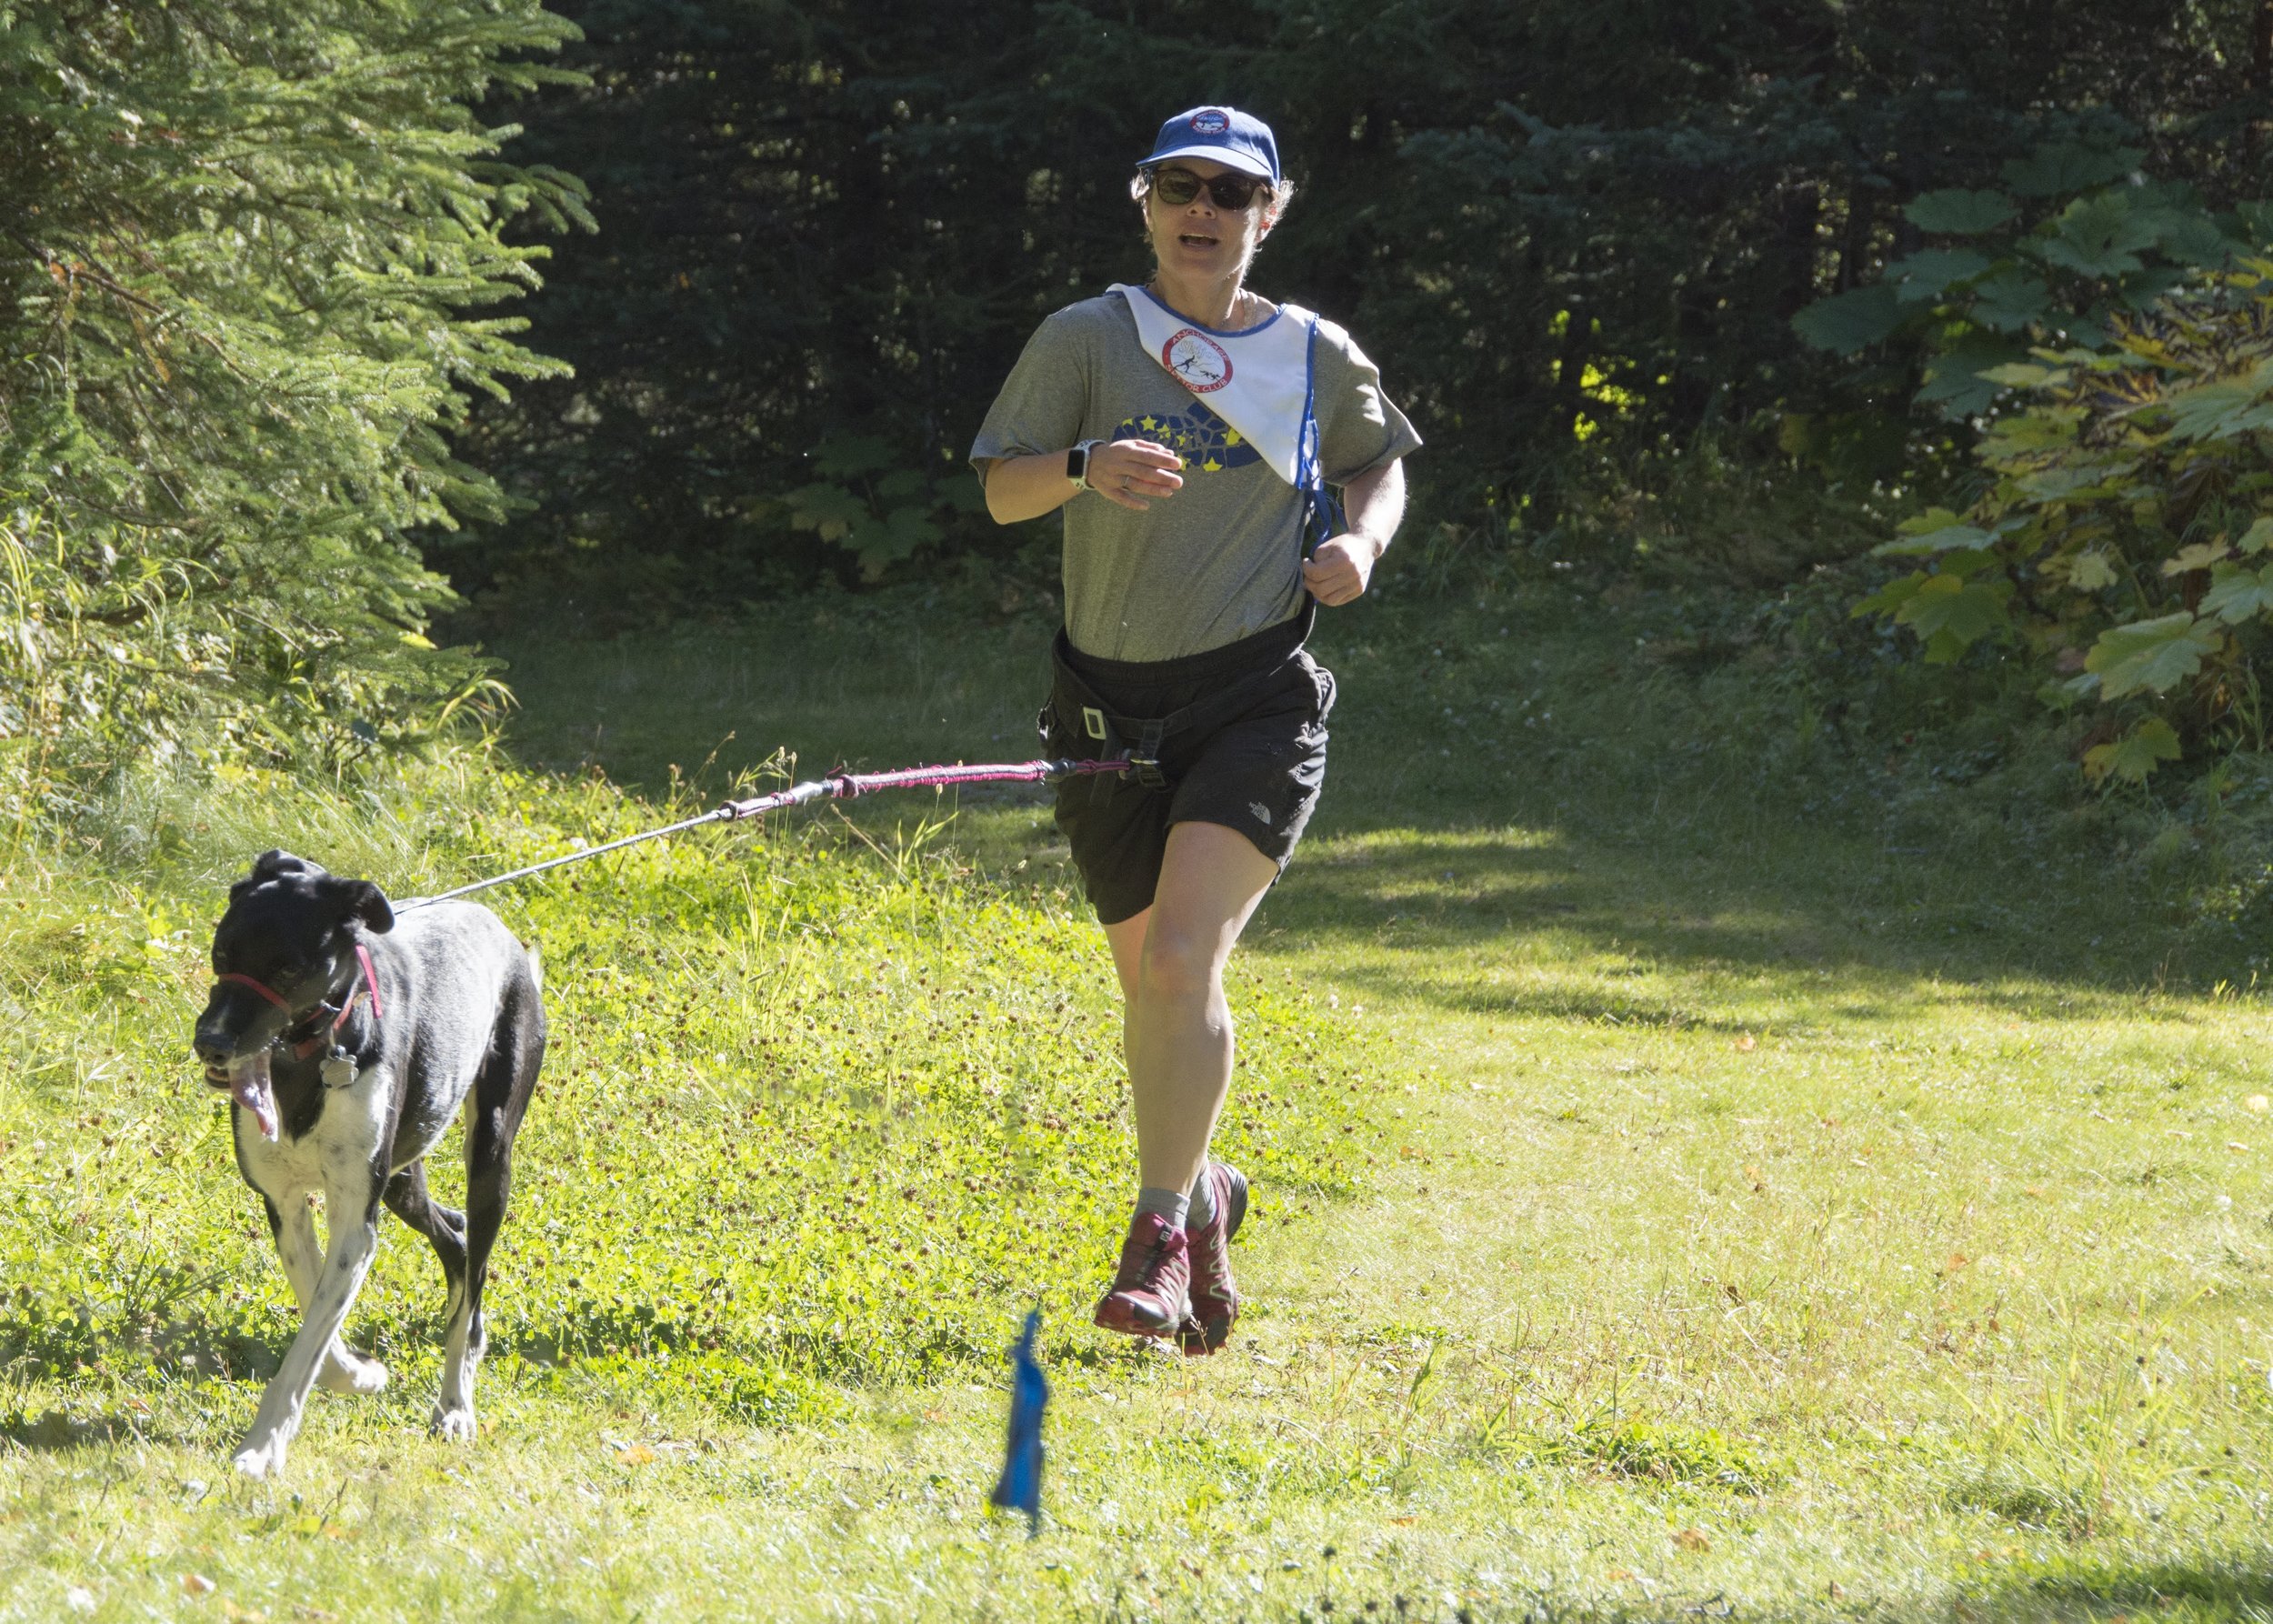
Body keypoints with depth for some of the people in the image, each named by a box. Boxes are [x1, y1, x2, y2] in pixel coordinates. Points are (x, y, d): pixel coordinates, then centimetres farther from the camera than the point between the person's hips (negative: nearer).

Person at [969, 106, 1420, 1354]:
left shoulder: (1317, 358, 4)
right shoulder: (1086, 341, 1)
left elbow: (1380, 462, 22)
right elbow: (1001, 494, -3)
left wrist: (1363, 541, 1)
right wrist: (1086, 466, -24)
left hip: (1256, 700, -1)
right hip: (1112, 710, 2)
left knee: (1181, 957, -19)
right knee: (1151, 982, 10)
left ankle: (1162, 1230, -12)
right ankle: (1200, 1191, 34)